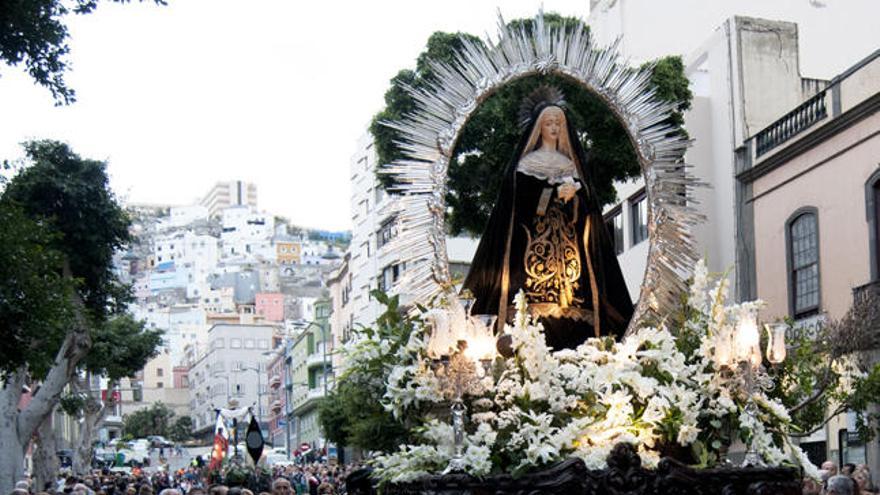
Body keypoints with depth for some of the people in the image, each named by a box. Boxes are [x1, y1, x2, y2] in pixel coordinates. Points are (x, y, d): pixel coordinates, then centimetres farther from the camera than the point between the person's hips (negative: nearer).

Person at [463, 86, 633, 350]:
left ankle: (568, 347, -9)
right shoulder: (526, 163, 10)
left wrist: (573, 193, -11)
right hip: (534, 237, -3)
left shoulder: (571, 164, 21)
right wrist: (556, 192, -13)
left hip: (567, 237, 3)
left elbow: (586, 203, 10)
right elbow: (522, 197, -6)